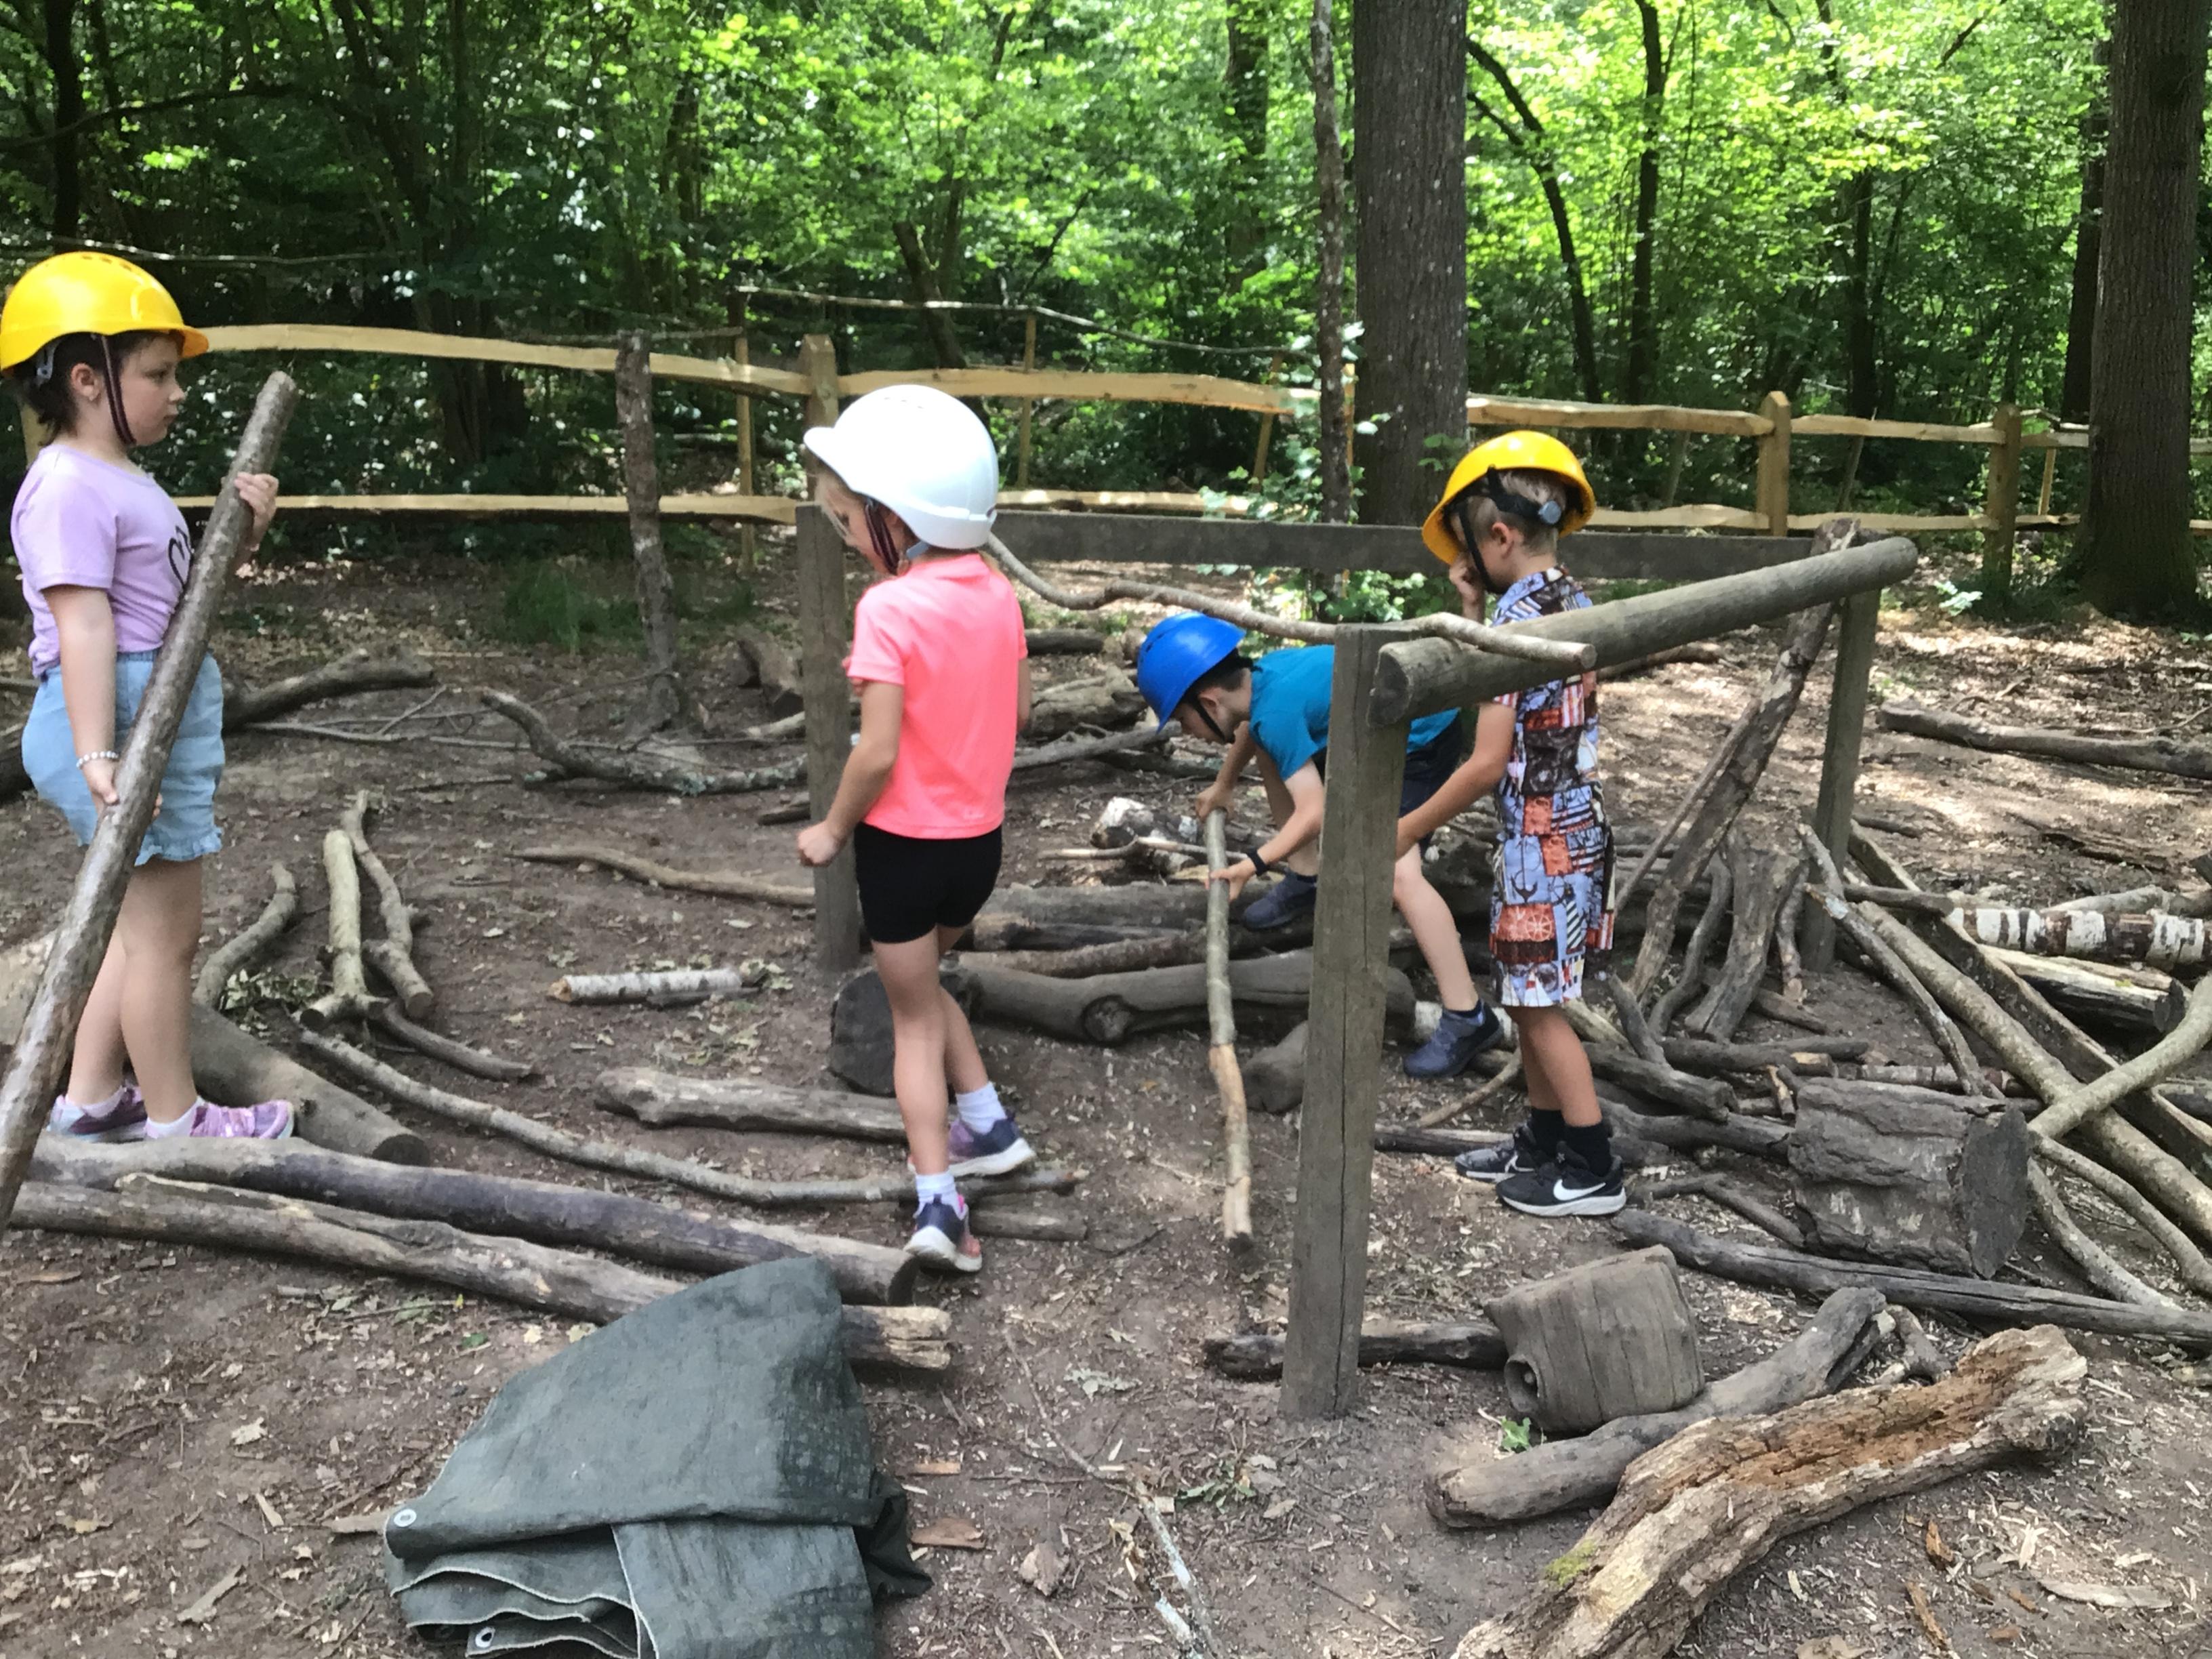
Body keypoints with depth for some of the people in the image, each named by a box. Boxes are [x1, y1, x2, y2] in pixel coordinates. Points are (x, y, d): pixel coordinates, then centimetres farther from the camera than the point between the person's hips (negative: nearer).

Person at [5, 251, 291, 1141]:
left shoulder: (122, 481, 17)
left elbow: (185, 588, 25)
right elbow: (85, 627, -25)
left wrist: (245, 527, 8)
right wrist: (97, 754, -32)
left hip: (167, 714, 11)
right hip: (123, 718, -11)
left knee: (142, 923, 18)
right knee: (162, 929, -1)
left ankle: (90, 1094, 28)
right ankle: (174, 1116, 11)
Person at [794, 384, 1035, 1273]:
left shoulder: (889, 609, -21)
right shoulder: (997, 593, 0)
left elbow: (879, 752, -21)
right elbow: (1018, 710, 9)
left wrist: (832, 829, -7)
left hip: (905, 840, -6)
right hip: (980, 835, 6)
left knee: (913, 1015, 8)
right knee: (924, 985, 29)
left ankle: (938, 1201, 3)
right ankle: (988, 1128, 31)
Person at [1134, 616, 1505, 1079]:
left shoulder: (1276, 710, -28)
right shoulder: (1261, 674, -1)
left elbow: (1315, 813, -31)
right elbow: (1249, 728, 25)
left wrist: (1254, 864, -33)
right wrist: (1222, 787, 38)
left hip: (1422, 736, -10)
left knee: (1398, 873, -23)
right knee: (1272, 749, 20)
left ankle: (1468, 1019, -20)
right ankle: (1306, 879, 27)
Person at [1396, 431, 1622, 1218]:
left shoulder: (1518, 615, -19)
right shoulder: (1574, 601, 7)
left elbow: (1489, 761, -20)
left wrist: (1409, 827, -10)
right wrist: (1475, 612, 8)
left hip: (1540, 837, -9)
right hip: (1576, 822, 9)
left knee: (1538, 1003, 2)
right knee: (1531, 997, 18)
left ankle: (1593, 1170, 11)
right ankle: (1543, 1141, 28)